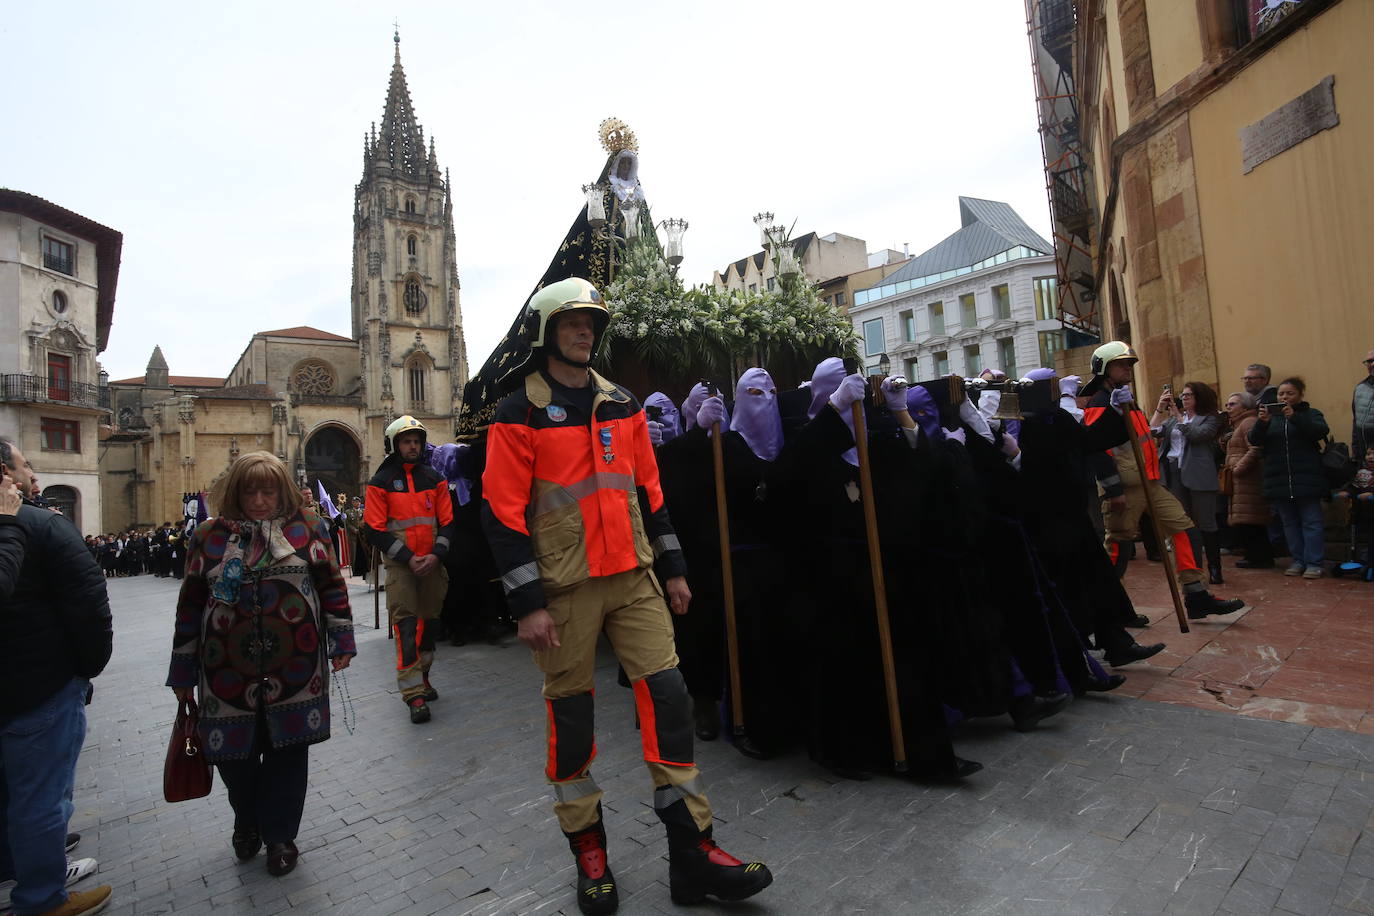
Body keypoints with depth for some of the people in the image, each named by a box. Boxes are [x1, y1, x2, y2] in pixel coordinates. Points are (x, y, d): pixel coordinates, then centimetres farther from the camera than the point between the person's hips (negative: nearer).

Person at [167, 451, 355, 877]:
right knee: (233, 751, 9)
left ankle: (279, 834, 29)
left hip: (293, 665, -1)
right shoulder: (209, 535, 3)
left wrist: (341, 640, -1)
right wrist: (182, 672, 8)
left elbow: (331, 585, 3)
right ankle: (247, 821, 40)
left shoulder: (307, 526, 0)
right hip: (227, 668, 1)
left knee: (287, 749, 7)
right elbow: (191, 605, 7)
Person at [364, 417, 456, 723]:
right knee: (405, 623, -10)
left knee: (429, 620, 12)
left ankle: (422, 677, 30)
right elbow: (375, 530, -5)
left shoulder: (434, 479, 7)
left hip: (432, 562, 4)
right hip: (399, 564, -4)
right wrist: (408, 558, -13)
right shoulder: (381, 482, -2)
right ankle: (414, 693, -9)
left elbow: (447, 522, 7)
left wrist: (436, 555, -9)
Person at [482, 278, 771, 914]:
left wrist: (673, 568, 12)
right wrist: (528, 603, -13)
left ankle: (692, 850, 14)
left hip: (633, 578, 4)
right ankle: (587, 849, 29)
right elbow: (504, 513, -8)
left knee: (667, 694, 1)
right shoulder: (520, 414, -4)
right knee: (571, 711, 8)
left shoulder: (622, 406, 11)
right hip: (564, 588, -4)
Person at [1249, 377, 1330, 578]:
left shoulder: (1310, 414, 5)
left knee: (1311, 521, -1)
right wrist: (1262, 422, -19)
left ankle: (1314, 563, 3)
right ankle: (1298, 561, 16)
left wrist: (1295, 417, -25)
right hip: (1279, 481, 3)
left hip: (1306, 479, -3)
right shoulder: (1271, 416, 11)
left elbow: (1322, 431, -13)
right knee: (1289, 523, 9)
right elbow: (1254, 440, 0)